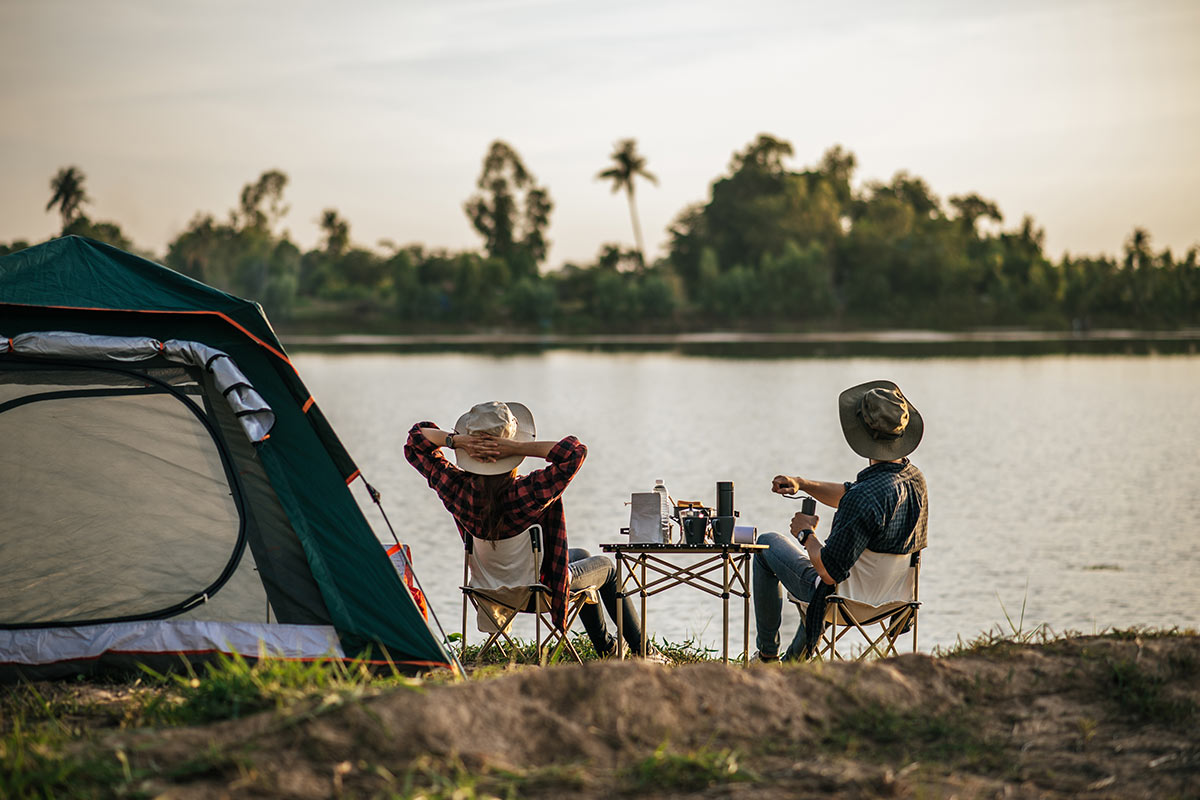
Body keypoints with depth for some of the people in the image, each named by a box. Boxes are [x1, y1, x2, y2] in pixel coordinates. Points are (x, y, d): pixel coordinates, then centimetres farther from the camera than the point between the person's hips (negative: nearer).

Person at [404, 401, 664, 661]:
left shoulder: (457, 489, -25)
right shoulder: (529, 492, -39)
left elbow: (416, 439, -12)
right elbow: (576, 450, -39)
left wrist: (455, 440, -30)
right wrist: (518, 448, -42)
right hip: (542, 586, -6)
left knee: (581, 554, 35)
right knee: (607, 566, 27)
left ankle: (605, 646, 50)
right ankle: (641, 649, 36)